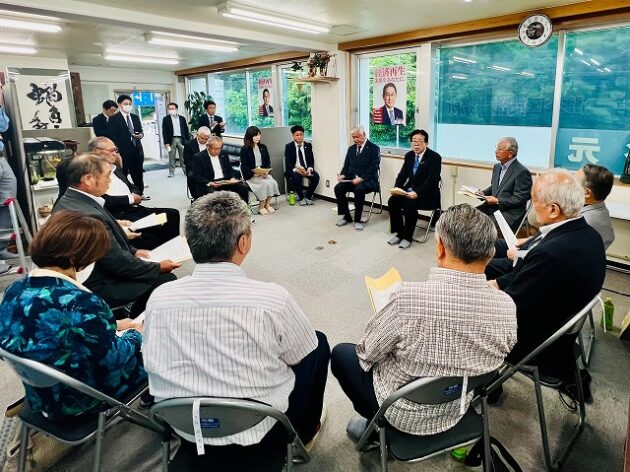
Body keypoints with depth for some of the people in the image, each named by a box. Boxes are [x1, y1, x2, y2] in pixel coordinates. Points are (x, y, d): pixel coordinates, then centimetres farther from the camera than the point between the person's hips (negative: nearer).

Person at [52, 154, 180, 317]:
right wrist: (159, 267, -12)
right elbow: (119, 263, -23)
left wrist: (133, 251, 8)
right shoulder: (89, 216, -31)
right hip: (96, 288, -10)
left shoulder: (68, 200, 0)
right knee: (167, 280, -4)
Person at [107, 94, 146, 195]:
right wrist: (117, 152, -14)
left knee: (138, 173, 10)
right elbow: (113, 137, -7)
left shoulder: (136, 117, 13)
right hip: (122, 151, -5)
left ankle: (140, 193, 20)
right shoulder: (114, 119, -4)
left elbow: (140, 131, 18)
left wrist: (140, 135, -7)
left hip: (136, 150, 5)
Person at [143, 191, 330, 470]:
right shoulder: (272, 299, -25)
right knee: (319, 344, 16)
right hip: (259, 438, -3)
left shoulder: (158, 298, -15)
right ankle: (304, 432, 38)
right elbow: (301, 355, -7)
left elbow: (152, 362, 2)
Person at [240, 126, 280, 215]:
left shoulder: (263, 147, 14)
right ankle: (261, 207, -13)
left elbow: (268, 162, 12)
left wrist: (266, 172, -7)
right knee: (266, 183, -29)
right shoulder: (244, 149, -3)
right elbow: (244, 166, -8)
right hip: (251, 175, -5)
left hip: (264, 173, 5)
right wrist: (254, 174, -21)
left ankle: (268, 204, -8)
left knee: (273, 182, -24)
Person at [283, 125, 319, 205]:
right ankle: (301, 197, -11)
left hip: (307, 169, 3)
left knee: (316, 176, -24)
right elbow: (288, 163, -9)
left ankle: (308, 196, -4)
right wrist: (296, 170, -27)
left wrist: (309, 168, -18)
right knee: (296, 177, -35)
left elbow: (311, 160, 4)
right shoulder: (289, 147, -2)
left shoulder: (308, 145, 6)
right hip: (294, 170, -3)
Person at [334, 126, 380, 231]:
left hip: (367, 180, -5)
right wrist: (343, 175, -6)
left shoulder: (374, 148, -2)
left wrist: (361, 178, -24)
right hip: (351, 178, 6)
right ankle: (346, 216, -5)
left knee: (359, 190, -36)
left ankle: (357, 220, -19)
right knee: (338, 188, -21)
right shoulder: (351, 149, 17)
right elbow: (346, 165, 16)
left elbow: (373, 168, -12)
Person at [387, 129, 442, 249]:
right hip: (410, 189, 6)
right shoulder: (409, 155, 8)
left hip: (427, 193, -6)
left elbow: (432, 180, -20)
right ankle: (399, 233, -4)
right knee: (392, 201, -17)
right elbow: (402, 174, 9)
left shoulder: (434, 157, -12)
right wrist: (397, 188, -11)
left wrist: (417, 193, -31)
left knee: (410, 205, -31)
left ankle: (407, 237, -14)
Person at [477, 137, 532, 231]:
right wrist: (483, 193, 6)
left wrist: (498, 201, -18)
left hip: (510, 214, -8)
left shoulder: (522, 172, -11)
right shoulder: (497, 167, 14)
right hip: (492, 208, 8)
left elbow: (520, 199, -13)